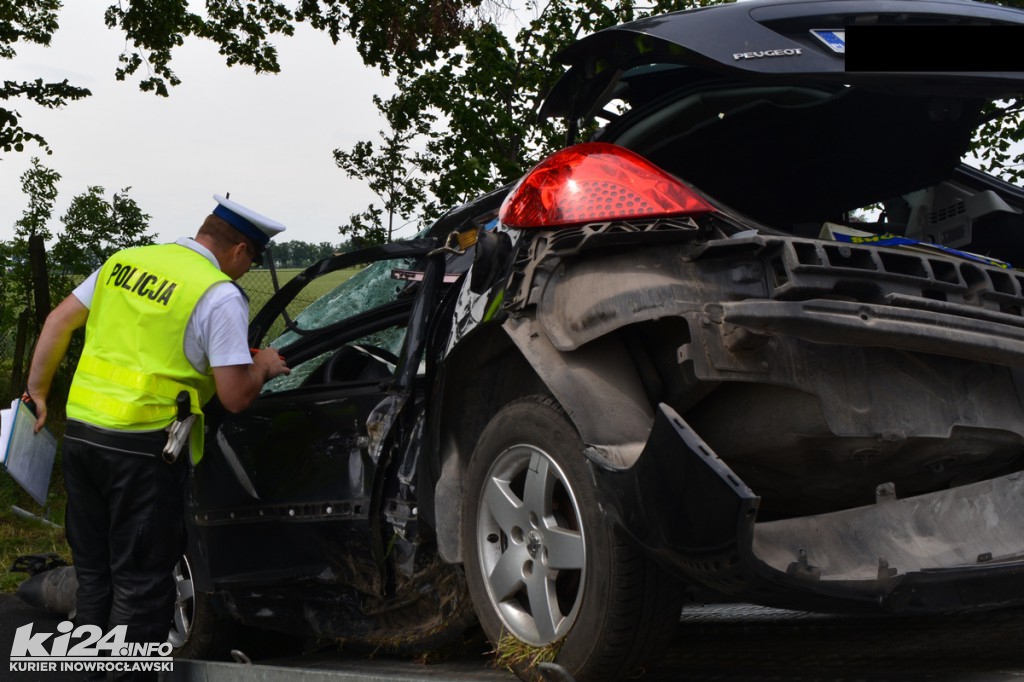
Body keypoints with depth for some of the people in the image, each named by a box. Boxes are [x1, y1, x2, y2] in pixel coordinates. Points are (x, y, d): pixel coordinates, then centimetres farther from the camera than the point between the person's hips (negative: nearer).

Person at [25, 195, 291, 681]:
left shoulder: (123, 262, 10)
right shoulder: (221, 297, -10)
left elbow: (59, 321, 13)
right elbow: (235, 397, -13)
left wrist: (37, 392, 20)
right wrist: (263, 366, 7)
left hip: (79, 432, 7)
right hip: (142, 447, -7)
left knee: (94, 573, 19)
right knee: (140, 584, 5)